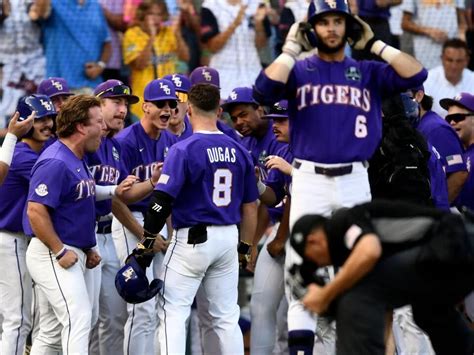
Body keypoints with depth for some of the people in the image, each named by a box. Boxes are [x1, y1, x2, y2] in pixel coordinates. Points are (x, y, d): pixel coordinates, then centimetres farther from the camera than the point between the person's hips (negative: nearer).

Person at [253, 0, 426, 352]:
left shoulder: (367, 72, 12)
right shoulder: (298, 70, 7)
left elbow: (416, 75, -2)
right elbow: (265, 90, -13)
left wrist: (374, 44, 3)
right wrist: (291, 50, -5)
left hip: (355, 181, 2)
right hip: (309, 178, -2)